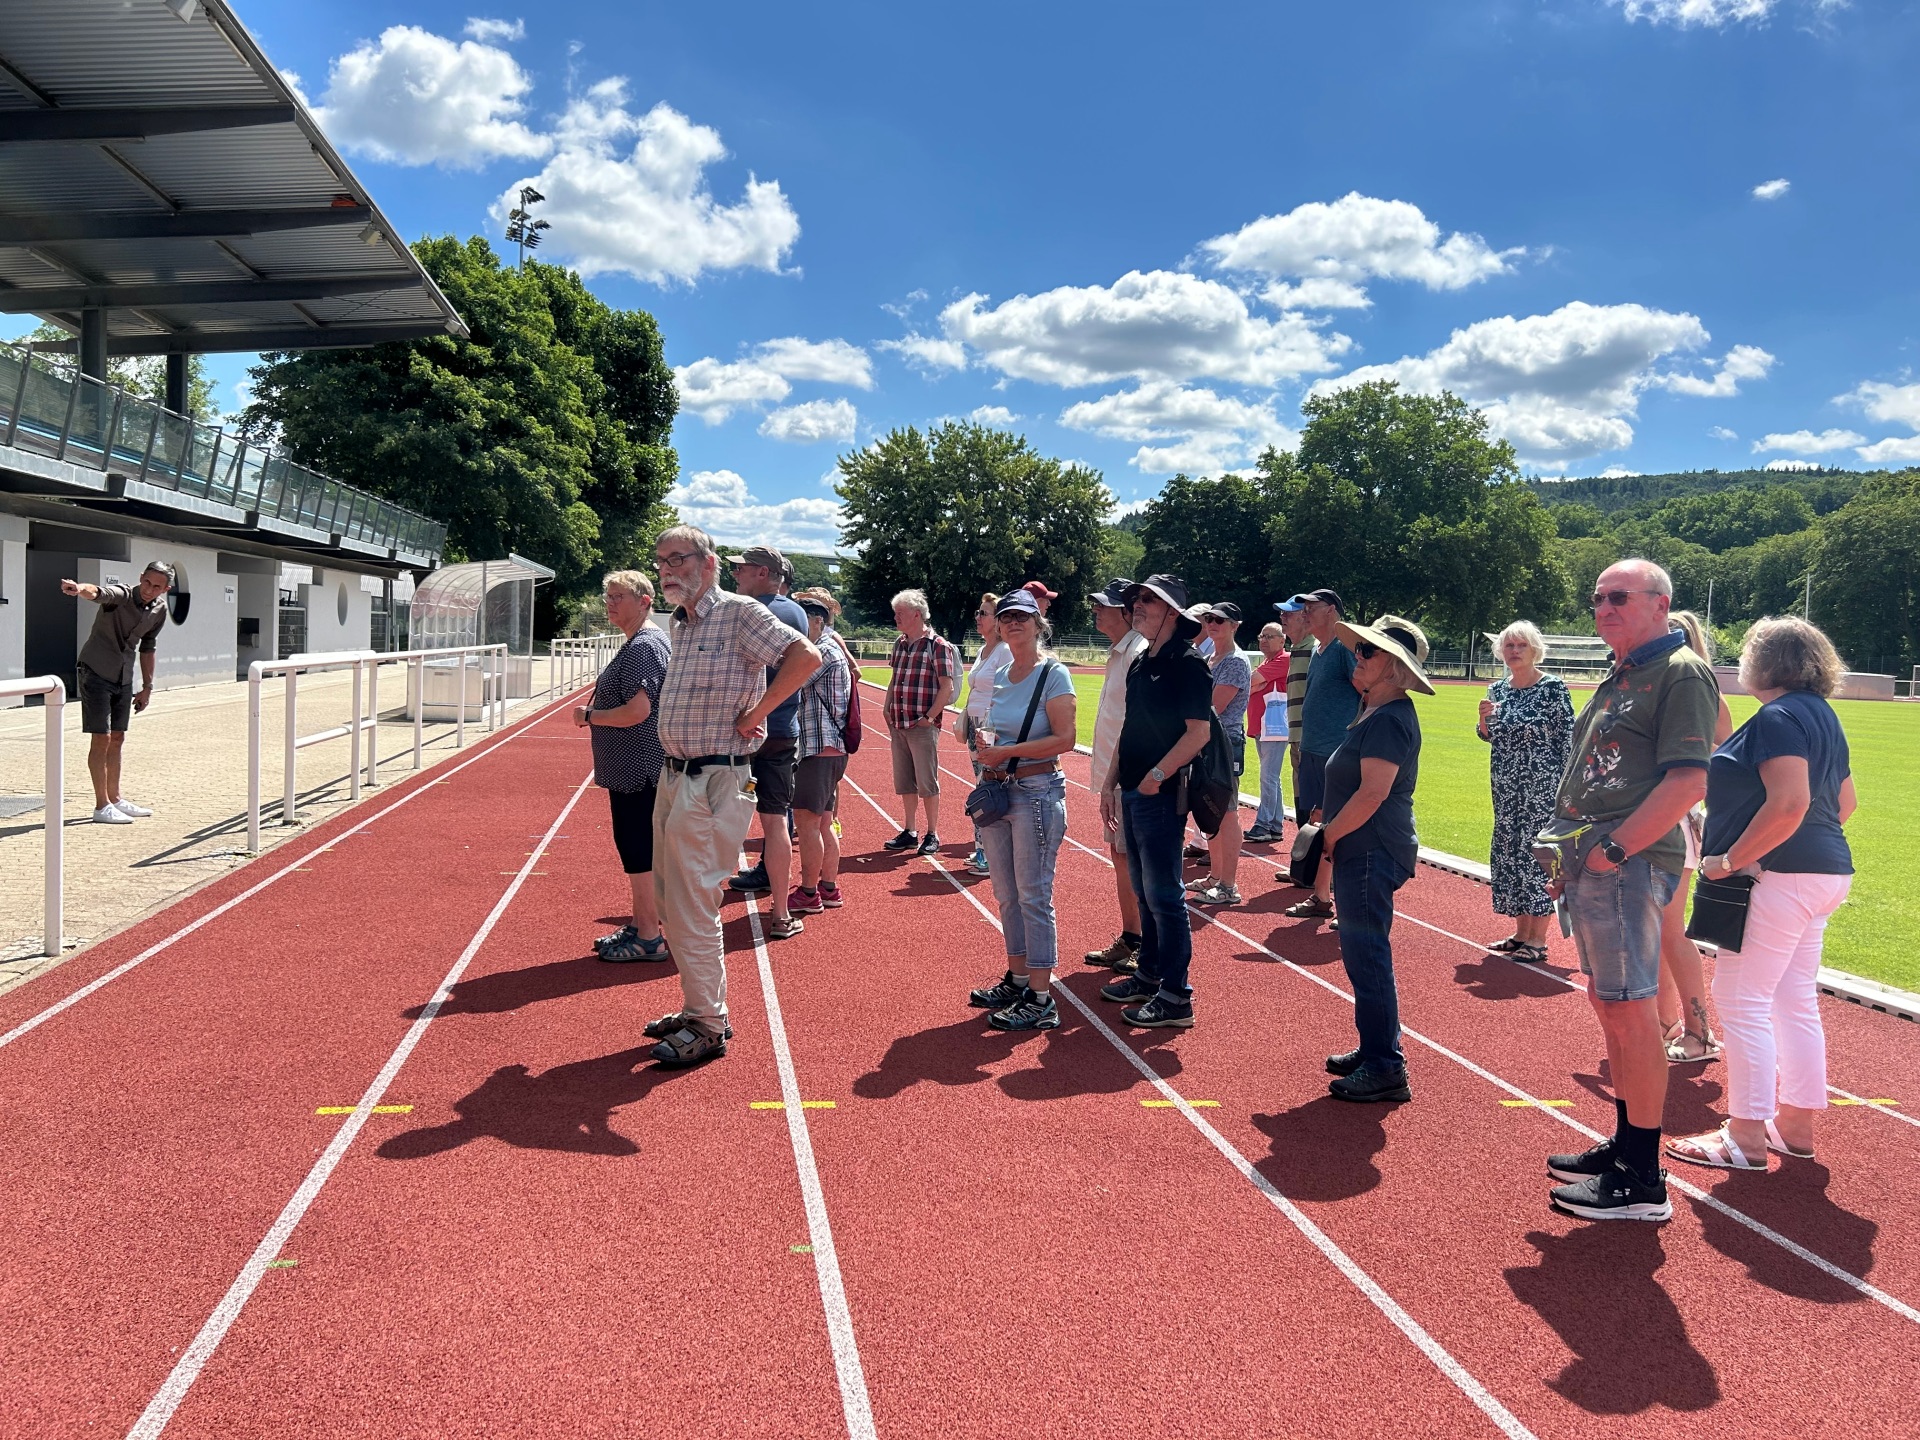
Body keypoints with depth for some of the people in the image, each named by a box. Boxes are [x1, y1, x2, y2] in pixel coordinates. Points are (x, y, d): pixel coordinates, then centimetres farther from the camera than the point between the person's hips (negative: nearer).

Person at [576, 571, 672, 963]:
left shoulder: (643, 647, -18)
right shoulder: (640, 643, 16)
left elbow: (637, 711, -26)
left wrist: (588, 716, -12)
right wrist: (595, 714, 15)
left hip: (638, 769, -11)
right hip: (633, 768, 11)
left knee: (639, 850, -3)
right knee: (637, 849, 17)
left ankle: (648, 938, 5)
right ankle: (640, 924, 27)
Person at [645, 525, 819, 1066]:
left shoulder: (739, 612, -11)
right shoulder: (678, 624, 15)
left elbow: (806, 657, -22)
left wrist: (752, 715, -18)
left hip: (712, 782, -9)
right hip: (673, 777, 9)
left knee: (692, 907, -6)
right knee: (671, 900, 15)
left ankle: (708, 1027, 6)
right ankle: (699, 1006, 28)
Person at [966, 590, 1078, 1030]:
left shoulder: (1053, 674, -10)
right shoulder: (999, 676, 12)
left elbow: (1065, 738, -17)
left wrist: (1006, 751, -19)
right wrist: (985, 739, -1)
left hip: (1037, 791, -8)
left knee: (1033, 896, -5)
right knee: (1006, 894, 14)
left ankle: (1041, 999, 1)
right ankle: (1017, 979, 27)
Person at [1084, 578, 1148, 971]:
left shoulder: (1139, 655, -16)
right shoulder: (1118, 654, 15)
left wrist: (1111, 783, -22)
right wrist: (1107, 782, 16)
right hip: (1116, 778, 10)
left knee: (1133, 863, -3)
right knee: (1120, 857, 16)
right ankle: (1128, 943, 27)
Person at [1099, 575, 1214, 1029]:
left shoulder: (1188, 664, -13)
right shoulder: (1140, 664, 14)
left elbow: (1198, 732, -19)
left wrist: (1158, 774, -24)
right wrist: (1111, 783, 16)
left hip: (1163, 794, -9)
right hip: (1133, 792, 9)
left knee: (1163, 893, -5)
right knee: (1143, 890, 17)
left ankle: (1175, 995, 2)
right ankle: (1149, 974, 29)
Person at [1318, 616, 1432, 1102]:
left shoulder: (1389, 720, -18)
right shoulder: (1378, 711, 13)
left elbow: (1373, 792, -25)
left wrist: (1327, 840, -16)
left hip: (1371, 854, -11)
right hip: (1363, 853, 11)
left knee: (1368, 957, -7)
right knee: (1364, 956, 17)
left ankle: (1385, 1070, -1)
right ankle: (1373, 1052, 28)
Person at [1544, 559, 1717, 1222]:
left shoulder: (1681, 672, -10)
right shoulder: (1617, 679, 20)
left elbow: (1688, 781, -20)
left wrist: (1612, 848, -20)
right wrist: (1572, 853, 15)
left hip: (1628, 865, -10)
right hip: (1592, 864, 10)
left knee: (1629, 1012, -6)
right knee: (1610, 1005, 17)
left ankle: (1643, 1180, 2)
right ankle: (1625, 1143, 29)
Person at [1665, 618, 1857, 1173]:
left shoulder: (1778, 717, -16)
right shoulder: (1821, 714, 15)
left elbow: (1789, 803, -26)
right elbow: (1844, 803, 20)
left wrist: (1731, 860, -20)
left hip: (1780, 875, -10)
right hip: (1827, 871, 10)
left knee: (1741, 1000, -5)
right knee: (1796, 1001, 15)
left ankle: (1746, 1137, 0)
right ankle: (1795, 1124, 23)